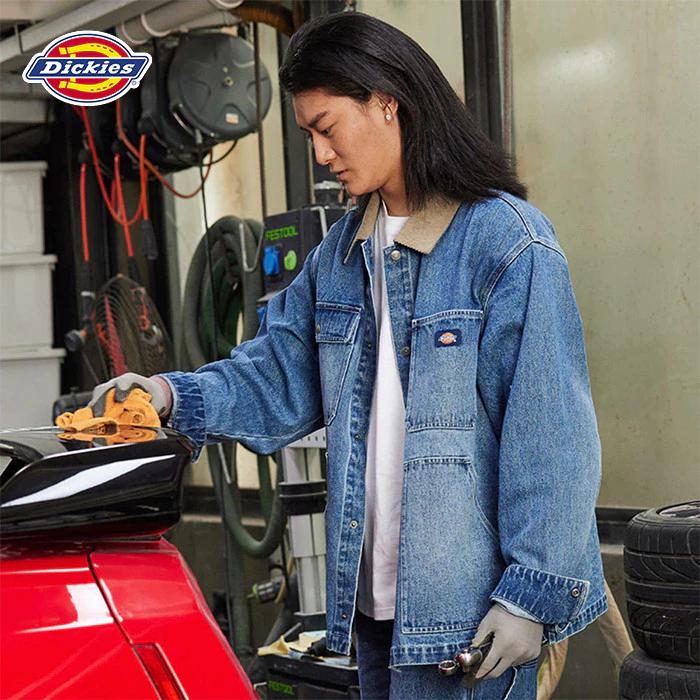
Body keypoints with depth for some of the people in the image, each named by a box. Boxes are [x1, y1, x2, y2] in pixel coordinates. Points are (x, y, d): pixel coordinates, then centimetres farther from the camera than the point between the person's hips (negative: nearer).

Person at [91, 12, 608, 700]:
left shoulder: (508, 242, -12)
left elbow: (549, 434, -15)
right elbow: (285, 375, 12)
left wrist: (533, 591, -16)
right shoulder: (344, 249, 13)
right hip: (375, 593, 8)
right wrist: (175, 396, -6)